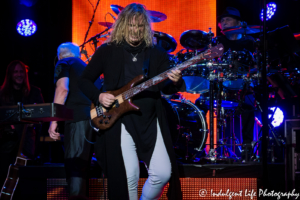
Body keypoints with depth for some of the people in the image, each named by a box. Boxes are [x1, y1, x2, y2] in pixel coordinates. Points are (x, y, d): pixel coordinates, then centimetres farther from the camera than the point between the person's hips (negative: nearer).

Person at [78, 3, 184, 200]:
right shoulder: (107, 51, 3)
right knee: (129, 176, -10)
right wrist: (99, 96, -11)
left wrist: (175, 82, -21)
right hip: (120, 119, -2)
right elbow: (85, 80, 7)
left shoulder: (156, 53, 9)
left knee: (163, 173, -3)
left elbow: (166, 88, 1)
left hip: (151, 120, 3)